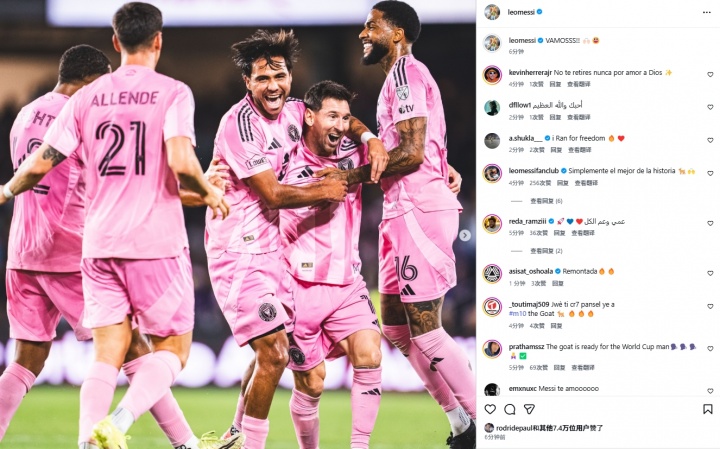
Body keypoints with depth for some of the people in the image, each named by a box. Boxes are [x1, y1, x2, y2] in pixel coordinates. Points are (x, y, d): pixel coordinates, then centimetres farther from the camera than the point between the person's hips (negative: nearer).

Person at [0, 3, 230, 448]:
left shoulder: (86, 98, 7)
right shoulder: (172, 93, -5)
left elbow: (41, 163, 5)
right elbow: (180, 161, -18)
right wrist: (209, 193, 1)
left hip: (99, 245, 4)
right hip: (158, 243, -4)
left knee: (107, 356, 7)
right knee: (172, 349, 7)